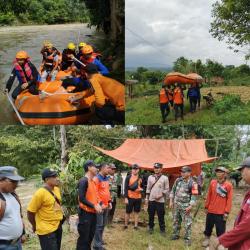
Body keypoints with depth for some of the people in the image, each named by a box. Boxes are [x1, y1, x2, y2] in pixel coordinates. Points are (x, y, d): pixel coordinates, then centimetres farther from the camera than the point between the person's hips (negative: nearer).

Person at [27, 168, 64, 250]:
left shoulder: (57, 189, 1)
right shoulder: (40, 193, -21)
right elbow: (30, 212, -16)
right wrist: (35, 226, -3)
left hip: (58, 227, 8)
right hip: (47, 230, -7)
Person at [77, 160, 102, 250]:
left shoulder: (93, 181, 10)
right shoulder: (83, 181, -18)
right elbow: (81, 198, -22)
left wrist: (98, 204, 1)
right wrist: (94, 206, -18)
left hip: (93, 213, 9)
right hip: (85, 213, -9)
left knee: (90, 236, 19)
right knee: (83, 238, 0)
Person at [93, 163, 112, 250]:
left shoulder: (106, 178, 13)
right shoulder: (96, 178, -15)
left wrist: (109, 202, 15)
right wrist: (100, 203, -20)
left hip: (106, 205, 9)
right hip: (100, 206, -9)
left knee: (103, 224, 18)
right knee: (99, 225, -2)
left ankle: (100, 240, 32)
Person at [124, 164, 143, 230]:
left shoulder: (140, 178, 6)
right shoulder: (128, 177, -4)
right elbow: (126, 188, -6)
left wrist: (141, 189, -7)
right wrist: (126, 198, -12)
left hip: (138, 198, 3)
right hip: (130, 198, -3)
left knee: (137, 212, 9)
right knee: (128, 212, 5)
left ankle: (136, 226, 18)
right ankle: (126, 225, 19)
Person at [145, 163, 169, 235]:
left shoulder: (165, 178, -3)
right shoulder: (150, 177, 6)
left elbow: (167, 190, 0)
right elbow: (148, 189, 10)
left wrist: (161, 195, -14)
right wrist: (146, 199, 7)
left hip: (160, 200, -3)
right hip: (151, 200, 3)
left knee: (161, 216, 2)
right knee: (151, 215, 11)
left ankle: (162, 229, 16)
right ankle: (151, 228, 27)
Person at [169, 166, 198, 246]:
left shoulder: (192, 184, -14)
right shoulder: (178, 180, 1)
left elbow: (194, 196, -13)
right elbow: (173, 191, 10)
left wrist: (190, 206, -17)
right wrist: (171, 201, 7)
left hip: (185, 206, -5)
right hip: (176, 204, 5)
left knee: (187, 222, 1)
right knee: (176, 220, 16)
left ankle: (187, 238, 14)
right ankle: (176, 234, 31)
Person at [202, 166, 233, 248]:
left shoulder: (229, 185, -8)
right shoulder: (212, 182, 0)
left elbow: (229, 200, -7)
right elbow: (209, 196, 7)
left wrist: (227, 212, -10)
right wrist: (206, 207, 8)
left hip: (221, 213, -3)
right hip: (211, 211, 3)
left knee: (220, 229, 5)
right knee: (208, 226, 15)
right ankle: (206, 239, 33)